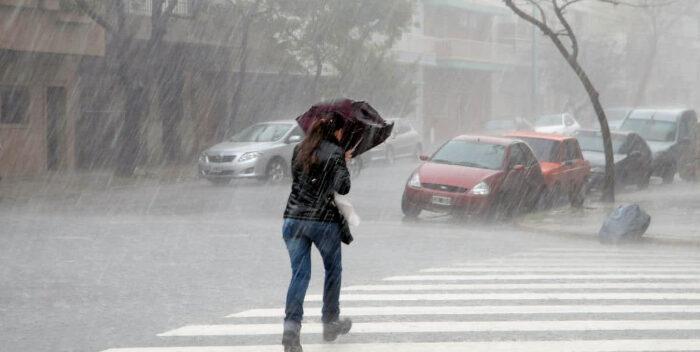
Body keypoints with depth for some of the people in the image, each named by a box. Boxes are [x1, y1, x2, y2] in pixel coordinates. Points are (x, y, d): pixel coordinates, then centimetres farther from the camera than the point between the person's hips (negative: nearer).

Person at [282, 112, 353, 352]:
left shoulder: (300, 150, 11)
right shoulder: (335, 152, -7)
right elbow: (343, 187, -15)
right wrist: (344, 166, 4)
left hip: (293, 218, 4)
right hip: (324, 220, -4)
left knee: (300, 273, 1)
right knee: (333, 270, 18)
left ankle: (291, 326, -18)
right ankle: (330, 324, 28)